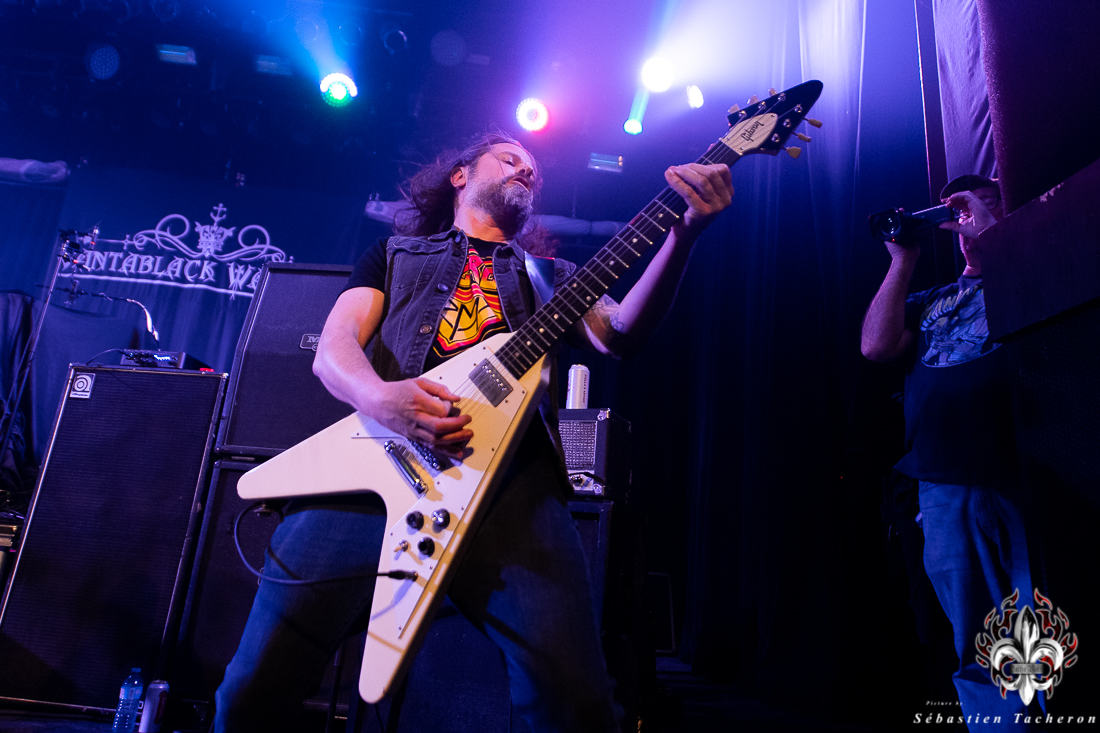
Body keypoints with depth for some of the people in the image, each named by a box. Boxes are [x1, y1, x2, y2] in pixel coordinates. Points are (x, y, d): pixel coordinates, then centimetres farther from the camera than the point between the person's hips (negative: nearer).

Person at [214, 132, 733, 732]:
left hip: (510, 469, 1)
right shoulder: (393, 253, 28)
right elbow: (333, 346, 12)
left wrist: (685, 232, -5)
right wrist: (378, 397, -13)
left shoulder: (549, 274, 30)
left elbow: (618, 336, 10)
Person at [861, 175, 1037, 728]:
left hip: (1021, 479, -3)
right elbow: (876, 346, 7)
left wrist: (990, 231, 0)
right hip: (946, 491, 3)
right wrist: (902, 260, 11)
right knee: (979, 656, 8)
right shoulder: (928, 302, 23)